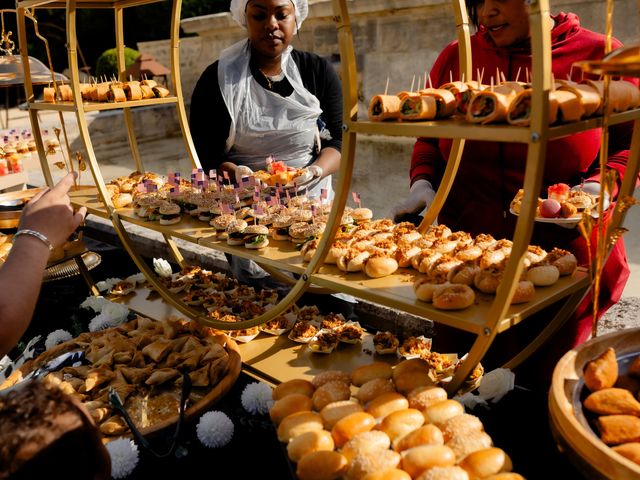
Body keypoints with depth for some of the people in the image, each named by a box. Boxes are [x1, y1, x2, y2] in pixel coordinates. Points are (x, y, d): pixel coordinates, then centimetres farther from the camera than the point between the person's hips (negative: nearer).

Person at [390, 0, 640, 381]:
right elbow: (429, 137, 15)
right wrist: (422, 182, -2)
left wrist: (601, 186, -16)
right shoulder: (455, 58, 7)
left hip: (564, 260, -2)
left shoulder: (599, 55, -1)